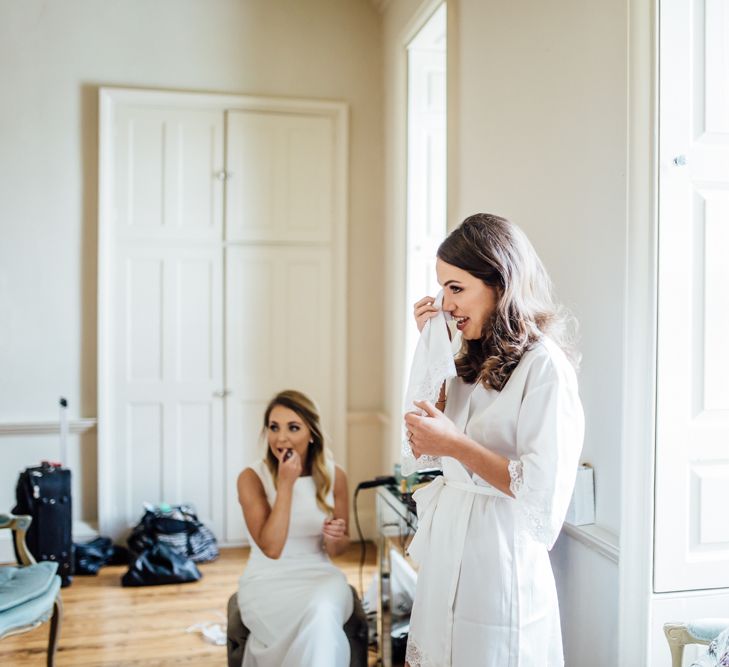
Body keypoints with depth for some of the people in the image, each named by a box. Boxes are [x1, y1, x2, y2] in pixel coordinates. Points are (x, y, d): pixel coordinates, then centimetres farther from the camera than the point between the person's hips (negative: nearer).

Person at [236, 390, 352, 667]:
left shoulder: (334, 475, -2)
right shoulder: (252, 478, -10)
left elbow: (338, 547, 10)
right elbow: (272, 548, -18)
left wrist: (334, 539, -15)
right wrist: (286, 484, -22)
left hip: (319, 574, 2)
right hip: (268, 581, -2)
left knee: (323, 612, -33)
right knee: (318, 619, -32)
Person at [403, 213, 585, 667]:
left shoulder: (544, 365, -17)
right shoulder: (476, 360, 9)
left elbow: (543, 491, -21)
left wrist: (454, 445, -20)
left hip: (497, 559, -8)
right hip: (447, 553, 8)